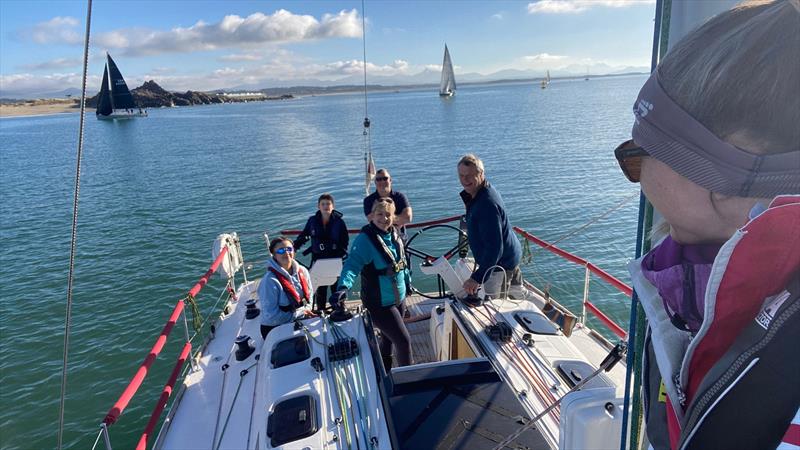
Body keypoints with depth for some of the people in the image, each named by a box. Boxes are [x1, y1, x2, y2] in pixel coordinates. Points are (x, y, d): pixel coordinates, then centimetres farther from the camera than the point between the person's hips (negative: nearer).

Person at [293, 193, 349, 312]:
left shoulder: (339, 222, -6)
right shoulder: (312, 221, 0)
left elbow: (345, 241, -3)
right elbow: (304, 236, 12)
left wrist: (341, 255, -15)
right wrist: (293, 247, 1)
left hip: (335, 261, -2)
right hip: (318, 260, 2)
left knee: (337, 288, 9)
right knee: (320, 290, 9)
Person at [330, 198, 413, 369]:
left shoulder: (394, 235, 1)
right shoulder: (364, 239, -22)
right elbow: (352, 265, -32)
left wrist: (408, 281, 24)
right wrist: (343, 287, -48)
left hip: (399, 298, 8)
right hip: (379, 304, -7)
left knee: (388, 339, 23)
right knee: (404, 340, -5)